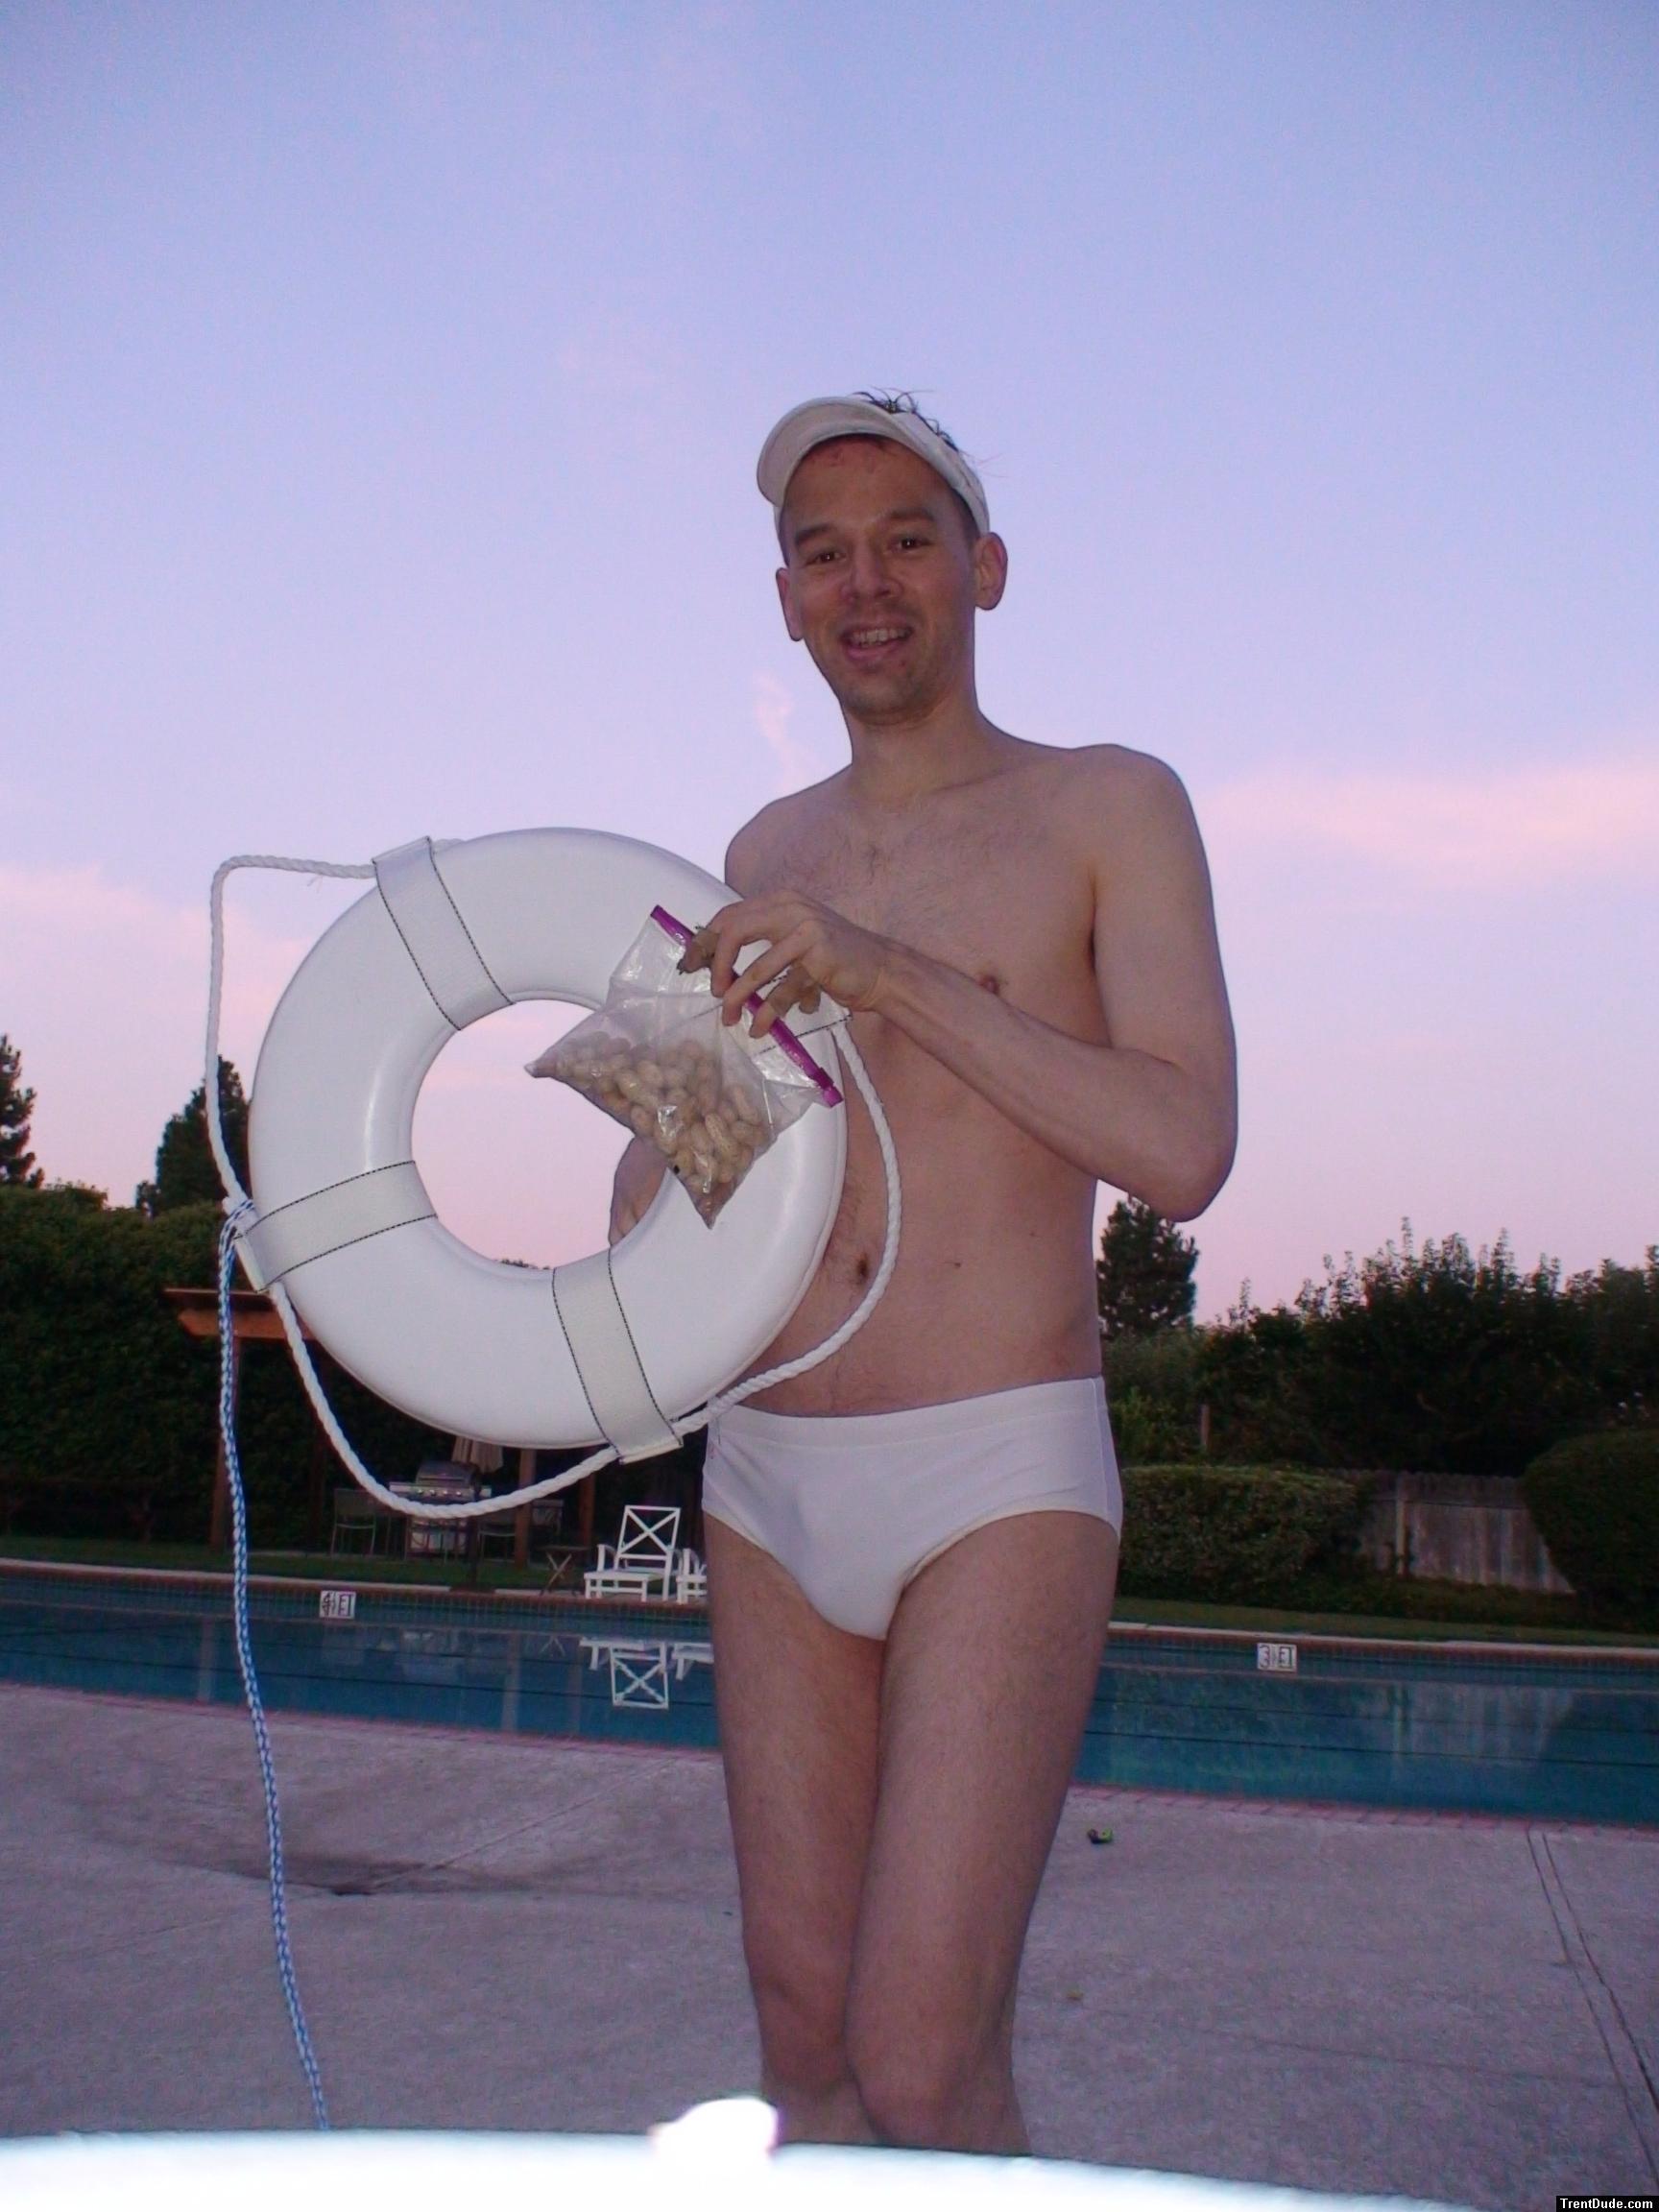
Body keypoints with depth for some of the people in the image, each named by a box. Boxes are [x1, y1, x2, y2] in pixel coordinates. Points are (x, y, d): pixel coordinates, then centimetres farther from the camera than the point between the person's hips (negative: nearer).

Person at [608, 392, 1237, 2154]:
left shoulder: (1110, 808, 0)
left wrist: (890, 976, -18)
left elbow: (1184, 1152, -12)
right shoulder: (768, 853, 14)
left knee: (922, 2060, -13)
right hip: (770, 1480, 5)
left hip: (1001, 1481, -4)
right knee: (802, 2031, 9)